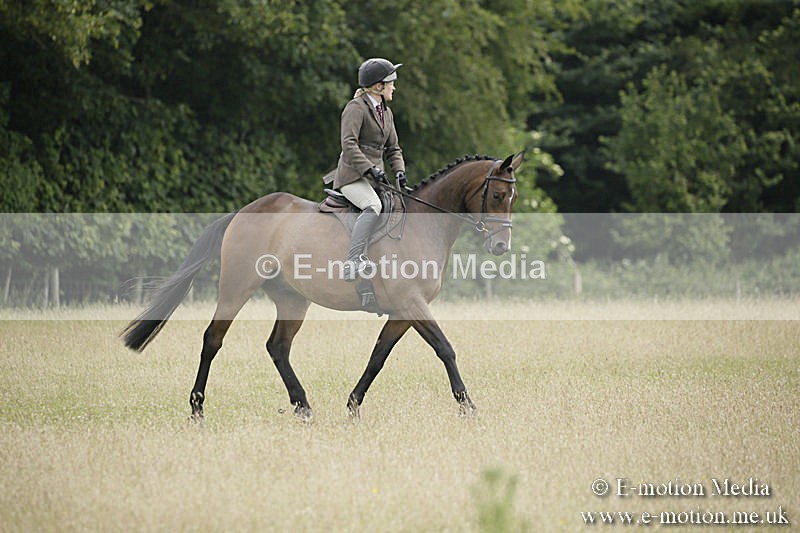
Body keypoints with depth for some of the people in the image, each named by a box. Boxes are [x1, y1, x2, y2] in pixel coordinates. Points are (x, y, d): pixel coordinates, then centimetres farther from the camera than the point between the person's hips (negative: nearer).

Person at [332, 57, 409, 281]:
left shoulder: (386, 112, 20)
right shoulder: (356, 108, -7)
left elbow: (393, 149, 23)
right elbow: (349, 145, -18)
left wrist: (400, 172, 5)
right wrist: (370, 169, -24)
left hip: (375, 176, 9)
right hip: (352, 176, -9)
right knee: (373, 206, -34)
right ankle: (354, 259, -48)